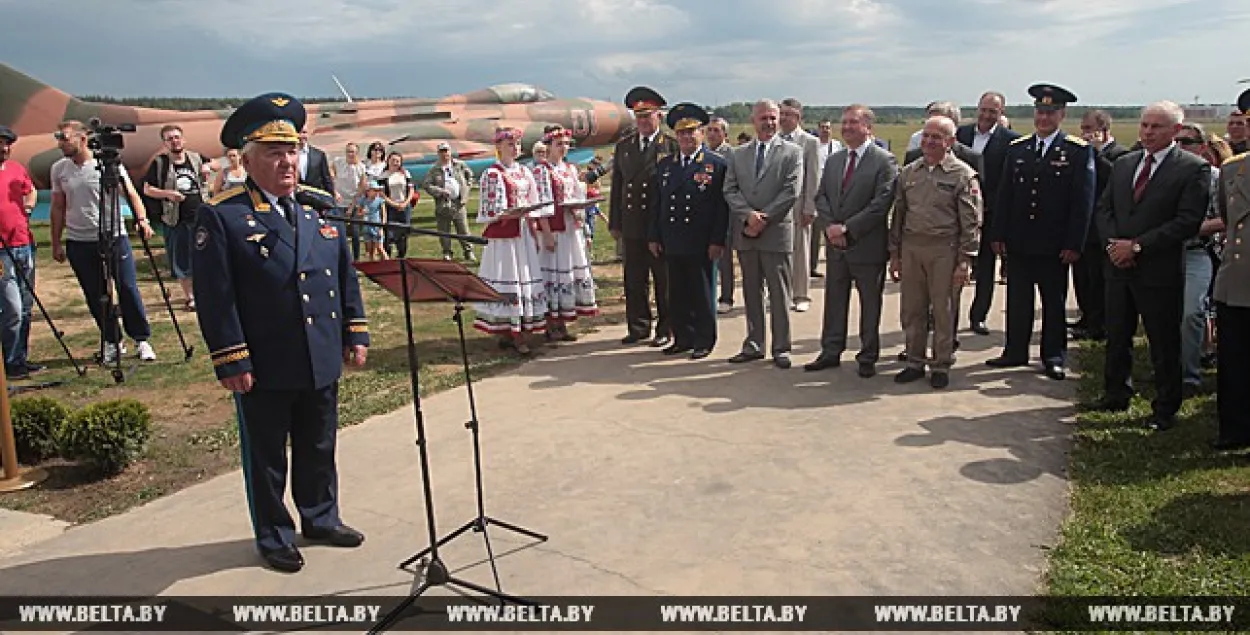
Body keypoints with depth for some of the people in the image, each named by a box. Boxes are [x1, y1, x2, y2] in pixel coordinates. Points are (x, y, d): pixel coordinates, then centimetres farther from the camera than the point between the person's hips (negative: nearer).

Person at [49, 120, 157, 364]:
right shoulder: (58, 170, 5)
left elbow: (131, 194, -6)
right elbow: (58, 208, 12)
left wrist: (141, 219, -24)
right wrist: (56, 243, 11)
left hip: (115, 237, -3)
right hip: (78, 243, 3)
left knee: (128, 290, -2)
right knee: (96, 297, 7)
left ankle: (142, 340, 10)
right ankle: (112, 343, 19)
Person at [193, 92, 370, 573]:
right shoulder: (221, 217, -8)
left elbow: (346, 276, 12)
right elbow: (215, 296, -12)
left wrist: (356, 334, 8)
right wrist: (231, 360, -14)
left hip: (323, 362, 5)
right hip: (263, 368, -5)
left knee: (319, 448, 18)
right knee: (266, 456, 10)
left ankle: (321, 518, 37)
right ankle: (274, 537, 27)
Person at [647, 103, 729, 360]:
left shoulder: (717, 164, -3)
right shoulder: (665, 164, 12)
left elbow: (722, 206, -7)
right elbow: (658, 203, 14)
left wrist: (718, 241, -12)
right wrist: (655, 237, 9)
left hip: (702, 245, -5)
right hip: (672, 243, 5)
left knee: (703, 295, 4)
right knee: (677, 295, 10)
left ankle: (704, 341, 15)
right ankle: (683, 339, 21)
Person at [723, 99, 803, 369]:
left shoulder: (792, 153, 1)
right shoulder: (738, 154, 12)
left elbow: (791, 192, -8)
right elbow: (730, 190, 4)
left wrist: (763, 218, -13)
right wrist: (749, 214, -13)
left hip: (776, 232, -3)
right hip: (745, 234, 4)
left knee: (779, 293, 2)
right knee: (751, 292, 10)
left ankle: (781, 348, 10)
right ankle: (754, 345, 19)